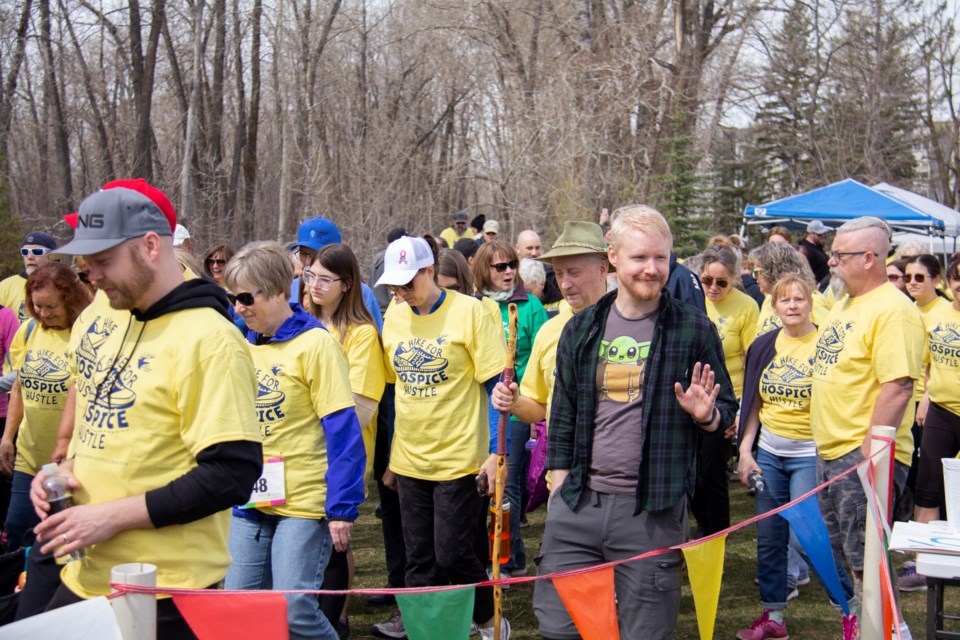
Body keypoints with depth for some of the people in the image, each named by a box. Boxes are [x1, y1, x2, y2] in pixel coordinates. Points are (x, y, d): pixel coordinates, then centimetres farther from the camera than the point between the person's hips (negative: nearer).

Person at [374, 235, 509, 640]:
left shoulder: (468, 312, -10)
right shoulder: (393, 317, 5)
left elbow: (497, 386, -8)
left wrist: (497, 454, -13)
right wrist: (391, 458, 15)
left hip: (458, 459, -5)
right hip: (409, 461, 5)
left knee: (452, 554, -2)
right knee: (419, 559, 10)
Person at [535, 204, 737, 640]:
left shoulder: (693, 329, 0)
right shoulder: (582, 329, 8)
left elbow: (727, 412, 7)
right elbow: (563, 416, 13)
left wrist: (706, 415, -16)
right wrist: (558, 490, 9)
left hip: (652, 511, -3)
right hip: (578, 505, 3)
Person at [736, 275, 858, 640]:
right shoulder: (764, 347, 6)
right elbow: (753, 404, 11)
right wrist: (745, 451, 5)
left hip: (811, 455, -5)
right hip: (768, 455, 5)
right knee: (769, 539, 9)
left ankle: (851, 609, 8)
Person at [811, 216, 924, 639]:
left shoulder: (893, 310, -17)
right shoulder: (844, 303, 13)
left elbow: (898, 386, -24)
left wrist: (868, 453, -25)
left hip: (865, 453, -10)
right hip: (831, 449, 10)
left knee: (864, 556, -5)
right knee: (842, 552, 18)